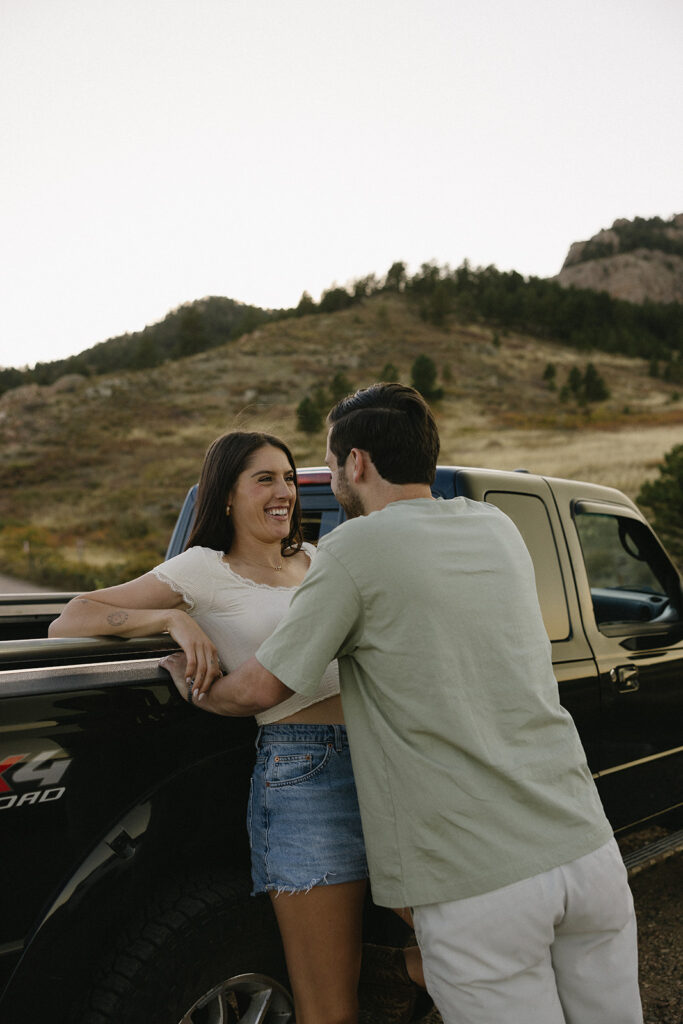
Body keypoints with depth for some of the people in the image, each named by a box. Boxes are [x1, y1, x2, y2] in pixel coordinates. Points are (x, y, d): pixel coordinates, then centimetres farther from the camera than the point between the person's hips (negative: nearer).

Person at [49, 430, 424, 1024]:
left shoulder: (315, 558, 18)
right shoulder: (206, 569, 2)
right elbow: (68, 623, -2)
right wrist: (174, 618, -14)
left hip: (383, 754, 6)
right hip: (303, 771, -5)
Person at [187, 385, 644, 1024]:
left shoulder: (354, 549, -10)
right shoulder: (497, 527, 9)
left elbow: (258, 690, -7)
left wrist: (194, 689, 16)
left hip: (478, 884, -6)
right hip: (588, 848, 7)